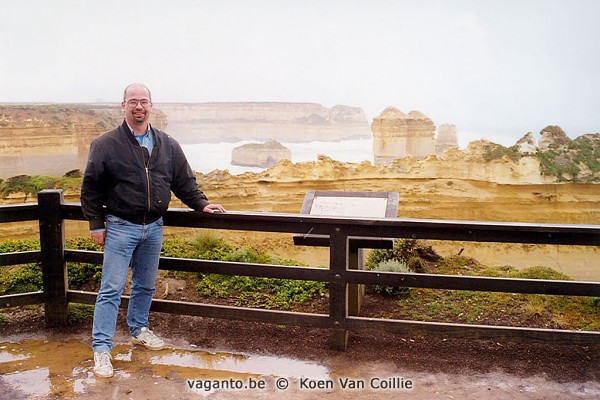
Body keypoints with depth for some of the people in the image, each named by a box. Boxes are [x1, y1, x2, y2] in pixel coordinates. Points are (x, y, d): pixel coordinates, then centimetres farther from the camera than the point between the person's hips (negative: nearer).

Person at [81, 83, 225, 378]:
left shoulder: (168, 145, 6)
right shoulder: (106, 144, -6)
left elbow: (184, 181, 12)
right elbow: (91, 188, -3)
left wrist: (201, 204, 1)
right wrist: (96, 225, -4)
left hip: (154, 228, 4)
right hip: (120, 227, -4)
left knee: (146, 285, 17)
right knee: (111, 288, -4)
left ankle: (139, 329, 36)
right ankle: (101, 347, 3)